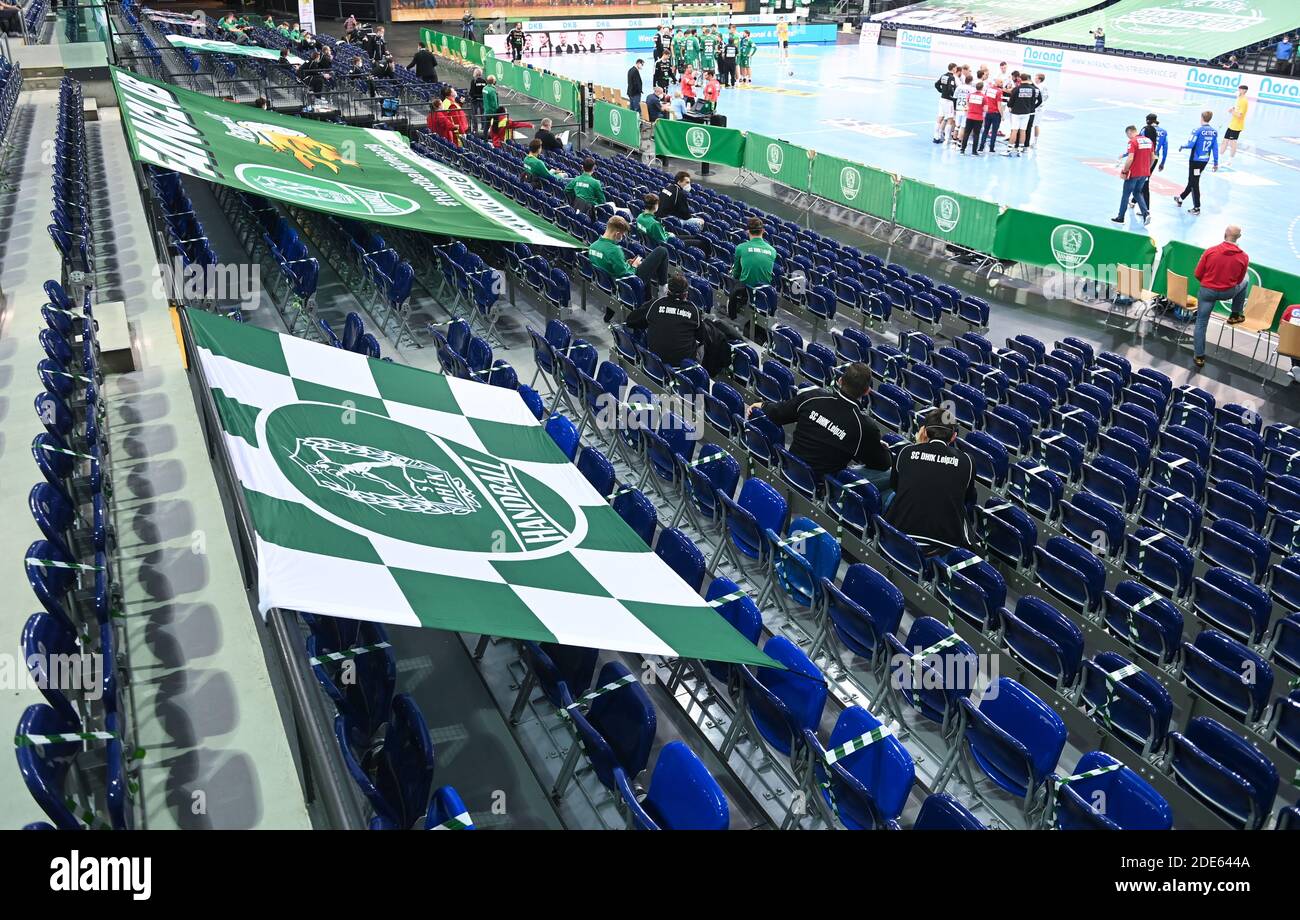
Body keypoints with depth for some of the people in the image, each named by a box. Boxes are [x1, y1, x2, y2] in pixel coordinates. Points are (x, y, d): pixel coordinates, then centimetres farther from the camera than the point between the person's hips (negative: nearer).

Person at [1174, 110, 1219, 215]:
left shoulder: (1198, 130, -16)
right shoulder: (1214, 132, 2)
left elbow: (1190, 145, -19)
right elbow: (1215, 148, 5)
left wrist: (1182, 146, 3)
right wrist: (1216, 162, 10)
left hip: (1195, 160, -6)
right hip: (1205, 161, 6)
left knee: (1194, 183, 1)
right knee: (1193, 181, 21)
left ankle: (1197, 208, 1)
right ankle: (1181, 198, 40)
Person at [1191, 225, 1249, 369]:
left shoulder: (1210, 251, -16)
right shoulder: (1244, 257, -11)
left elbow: (1198, 274, -7)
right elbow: (1238, 280, 2)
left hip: (1207, 291, -1)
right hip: (1228, 292, 1)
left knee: (1201, 324, 11)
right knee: (1245, 281, 34)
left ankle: (1199, 357, 13)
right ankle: (1236, 315, 42)